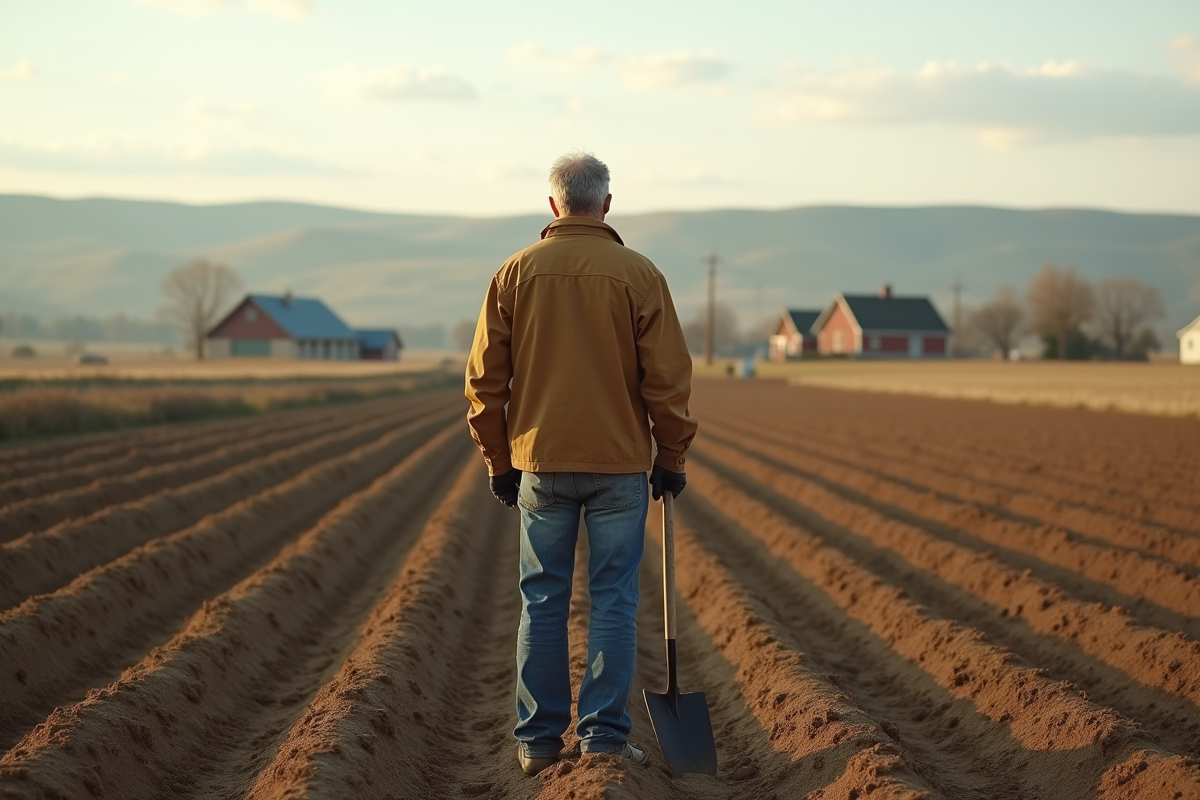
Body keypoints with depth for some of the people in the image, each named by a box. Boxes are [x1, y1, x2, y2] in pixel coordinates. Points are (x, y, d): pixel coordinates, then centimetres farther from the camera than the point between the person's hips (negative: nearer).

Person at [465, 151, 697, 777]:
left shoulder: (516, 273, 1)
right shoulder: (638, 274, -4)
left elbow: (483, 380, 2)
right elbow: (668, 379, -5)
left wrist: (500, 462, 12)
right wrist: (671, 458, 7)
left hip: (541, 465, 2)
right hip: (620, 466, -1)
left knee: (542, 602, 8)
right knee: (613, 601, 5)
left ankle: (538, 739, 12)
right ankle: (604, 735, 6)